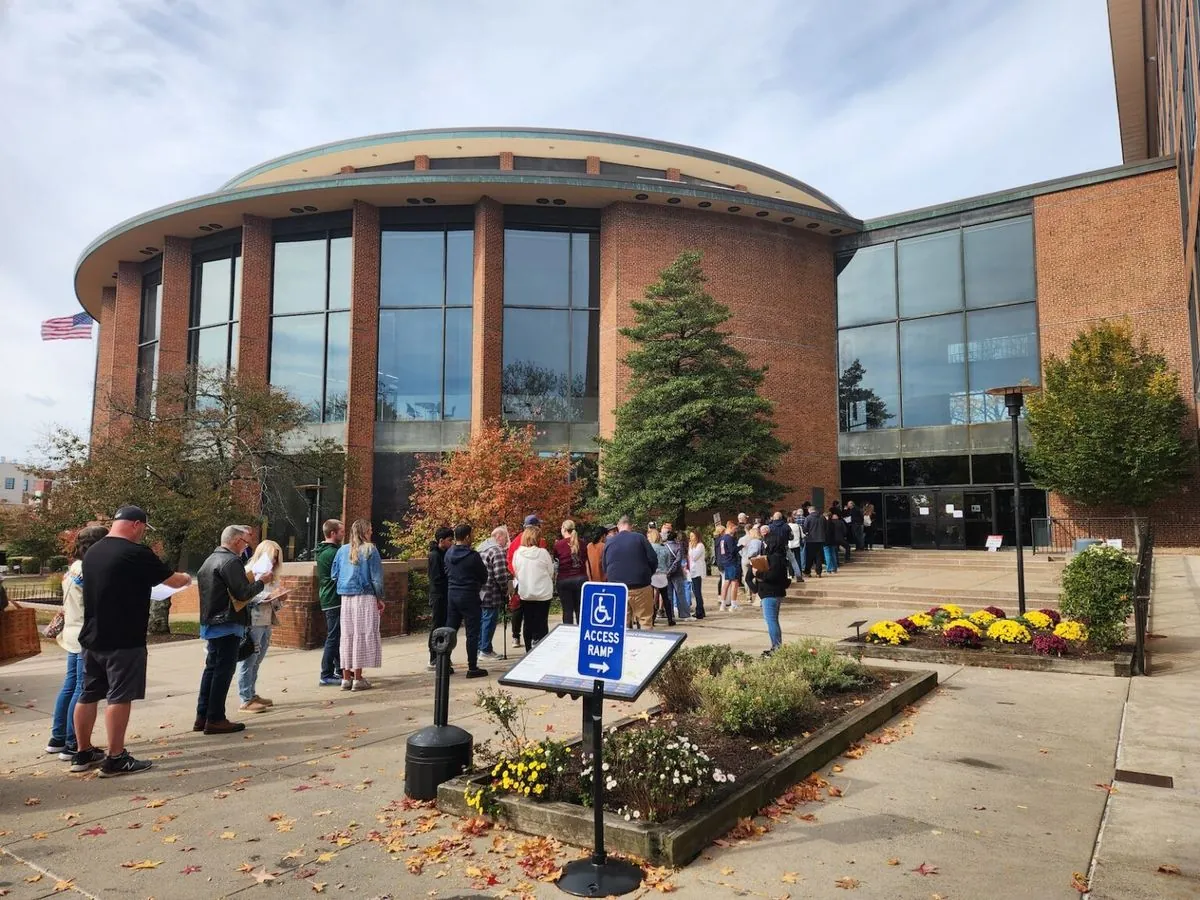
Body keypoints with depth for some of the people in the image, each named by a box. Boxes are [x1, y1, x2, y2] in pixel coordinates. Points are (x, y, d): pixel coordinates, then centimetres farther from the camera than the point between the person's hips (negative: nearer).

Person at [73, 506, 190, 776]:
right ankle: (115, 759, 0)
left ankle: (83, 753, 24)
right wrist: (186, 578, 16)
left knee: (89, 694, 14)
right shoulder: (136, 553, -16)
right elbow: (175, 581, -6)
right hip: (124, 641, -8)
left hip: (92, 638, 8)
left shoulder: (92, 552, 8)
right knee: (119, 697, -3)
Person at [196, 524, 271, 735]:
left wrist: (253, 580, 17)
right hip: (227, 624, -10)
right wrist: (261, 581, -5)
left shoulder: (210, 560, 15)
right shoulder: (231, 561, -16)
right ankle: (215, 719, -1)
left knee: (212, 668, 15)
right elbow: (243, 593, -20)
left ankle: (202, 717, 20)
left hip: (210, 623, 10)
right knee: (224, 670, -4)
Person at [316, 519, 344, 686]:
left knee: (336, 636, 17)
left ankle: (339, 670, 26)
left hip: (328, 599, 10)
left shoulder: (322, 551, 14)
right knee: (334, 637, -6)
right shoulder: (333, 553, -18)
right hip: (335, 600, -10)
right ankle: (326, 676, -2)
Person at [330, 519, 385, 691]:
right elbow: (377, 577, -6)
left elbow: (334, 575, 11)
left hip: (345, 598, 5)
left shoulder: (342, 550, 8)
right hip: (365, 597, -5)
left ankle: (346, 677, 14)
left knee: (347, 636, 10)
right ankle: (358, 678, 2)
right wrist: (380, 598, 3)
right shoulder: (370, 550, -6)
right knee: (362, 635, 0)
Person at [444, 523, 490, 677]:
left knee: (450, 629, 13)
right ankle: (472, 668, 4)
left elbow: (447, 573, 11)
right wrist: (478, 585, 15)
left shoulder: (449, 553, 2)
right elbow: (484, 576, -5)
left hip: (452, 594, 7)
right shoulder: (473, 556, -16)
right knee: (472, 633, 1)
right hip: (469, 596, -6)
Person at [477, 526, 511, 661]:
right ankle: (486, 650, 8)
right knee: (489, 620, 1)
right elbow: (500, 575, -23)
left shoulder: (481, 548, 13)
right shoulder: (497, 551, -17)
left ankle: (479, 647, 27)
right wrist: (506, 589, -7)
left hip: (479, 593, 9)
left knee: (481, 619, 17)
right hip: (492, 595, -9)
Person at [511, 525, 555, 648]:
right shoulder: (543, 552, -13)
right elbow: (551, 572, -3)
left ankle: (530, 652, 19)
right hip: (543, 593, -3)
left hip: (525, 593, 3)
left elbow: (515, 572, 5)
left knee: (528, 623, 13)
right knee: (541, 624, 4)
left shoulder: (517, 553, -6)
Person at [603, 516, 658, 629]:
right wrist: (647, 575, 11)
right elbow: (653, 560, -5)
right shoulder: (639, 538, -3)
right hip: (640, 586, -3)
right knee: (645, 621, 4)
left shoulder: (609, 541, 5)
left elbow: (605, 567, 10)